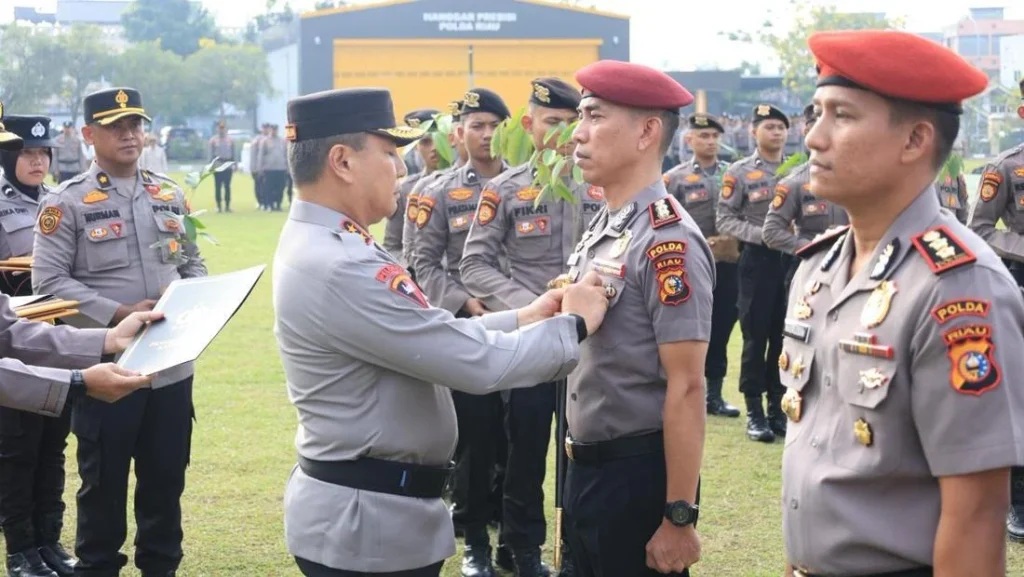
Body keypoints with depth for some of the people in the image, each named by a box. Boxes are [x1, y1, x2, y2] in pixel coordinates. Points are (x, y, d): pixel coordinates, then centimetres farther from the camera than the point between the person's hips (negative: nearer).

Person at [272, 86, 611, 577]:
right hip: (367, 520, -10)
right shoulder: (337, 269, -25)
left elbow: (433, 338, 13)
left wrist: (522, 319, 7)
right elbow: (477, 363, -23)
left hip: (369, 506, 10)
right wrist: (572, 325, -9)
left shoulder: (322, 244, 8)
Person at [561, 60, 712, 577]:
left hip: (638, 474, -8)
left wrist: (679, 517, -20)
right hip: (586, 469, 8)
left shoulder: (667, 241, -18)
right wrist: (579, 468, 17)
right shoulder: (599, 229, 8)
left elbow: (686, 388, -20)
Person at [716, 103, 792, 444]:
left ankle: (778, 407, 17)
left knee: (785, 336, 7)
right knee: (755, 336, 0)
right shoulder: (740, 173, 0)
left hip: (791, 259, 3)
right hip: (757, 260, -3)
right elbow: (724, 220, -5)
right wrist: (762, 234, -16)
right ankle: (755, 412, 7)